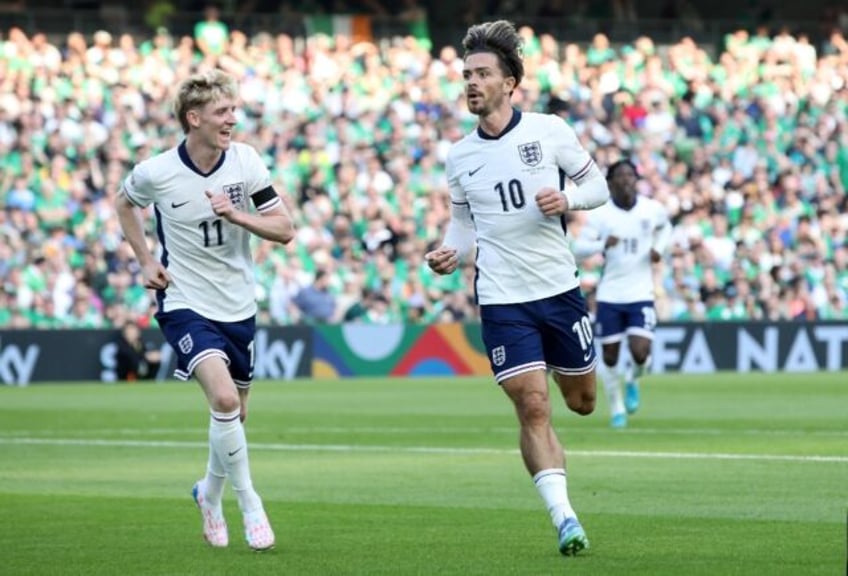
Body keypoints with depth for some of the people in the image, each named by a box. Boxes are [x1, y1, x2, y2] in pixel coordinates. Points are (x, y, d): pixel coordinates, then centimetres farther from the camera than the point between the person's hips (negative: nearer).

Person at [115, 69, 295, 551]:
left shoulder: (246, 161, -7)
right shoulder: (155, 173, -14)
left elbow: (285, 230, -7)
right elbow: (125, 204, 10)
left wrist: (236, 215, -23)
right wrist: (146, 260, 1)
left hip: (238, 307, 4)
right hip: (186, 305, -4)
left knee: (235, 412, 14)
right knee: (224, 398, -24)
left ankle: (210, 494, 40)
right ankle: (249, 504, -10)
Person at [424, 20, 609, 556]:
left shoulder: (549, 130, -4)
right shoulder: (459, 157, 3)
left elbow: (597, 184, 5)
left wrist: (565, 200, -15)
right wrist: (450, 253, -6)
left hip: (560, 289, 0)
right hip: (502, 300, 0)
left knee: (582, 401, 11)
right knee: (533, 408, -12)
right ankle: (565, 518, -9)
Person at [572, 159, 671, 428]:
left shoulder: (653, 209, -1)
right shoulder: (600, 214, -7)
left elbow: (665, 227, 21)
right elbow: (578, 248, -10)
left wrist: (658, 248, 2)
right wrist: (602, 244, -29)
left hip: (641, 294, 0)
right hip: (609, 294, 0)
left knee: (640, 352, -16)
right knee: (610, 356, 5)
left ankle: (633, 381, 20)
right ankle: (616, 408, 27)